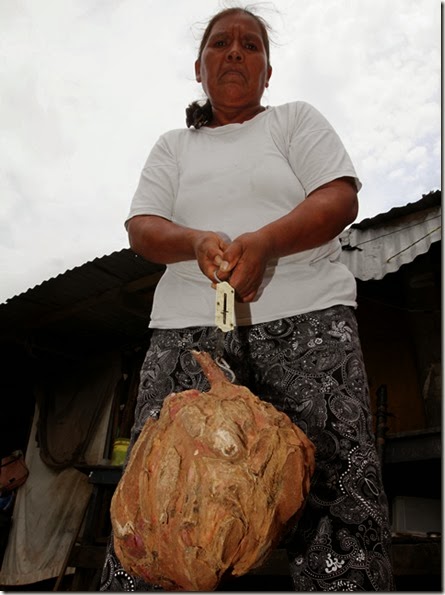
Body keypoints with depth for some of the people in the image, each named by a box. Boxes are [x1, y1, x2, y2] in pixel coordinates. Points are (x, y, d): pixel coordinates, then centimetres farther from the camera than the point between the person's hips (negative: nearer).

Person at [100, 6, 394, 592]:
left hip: (306, 320, -1)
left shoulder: (297, 119, 18)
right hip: (189, 327, 2)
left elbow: (341, 199, 2)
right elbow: (142, 228, 9)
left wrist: (264, 241, -17)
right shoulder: (172, 146, 23)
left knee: (334, 484, -12)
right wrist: (198, 243, -14)